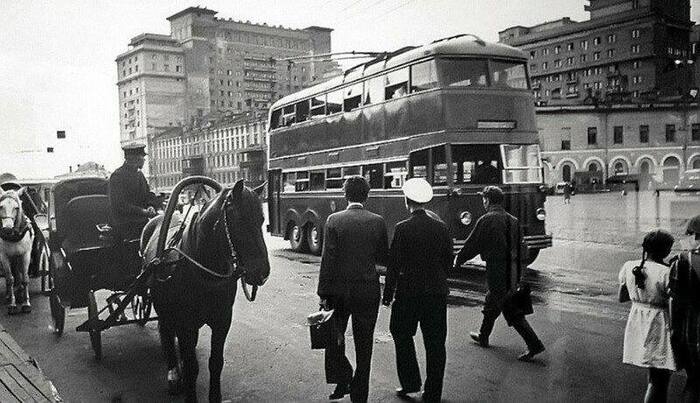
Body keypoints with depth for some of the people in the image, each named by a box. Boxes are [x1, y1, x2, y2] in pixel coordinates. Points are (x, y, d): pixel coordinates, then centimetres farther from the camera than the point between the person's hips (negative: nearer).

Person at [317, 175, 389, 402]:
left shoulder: (334, 220, -8)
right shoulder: (377, 222, -4)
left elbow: (327, 259, -10)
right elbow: (384, 258, 2)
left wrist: (324, 294, -6)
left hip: (339, 290, -1)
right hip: (368, 291, 1)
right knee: (364, 345, 12)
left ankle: (342, 380, 11)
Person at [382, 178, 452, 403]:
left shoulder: (402, 229, -11)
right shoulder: (442, 227, 1)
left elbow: (393, 265, -10)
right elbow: (448, 261, 7)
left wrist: (387, 294, -1)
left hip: (409, 292, -3)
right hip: (437, 292, 4)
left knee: (402, 335, 17)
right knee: (435, 342, 9)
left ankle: (410, 383, 17)